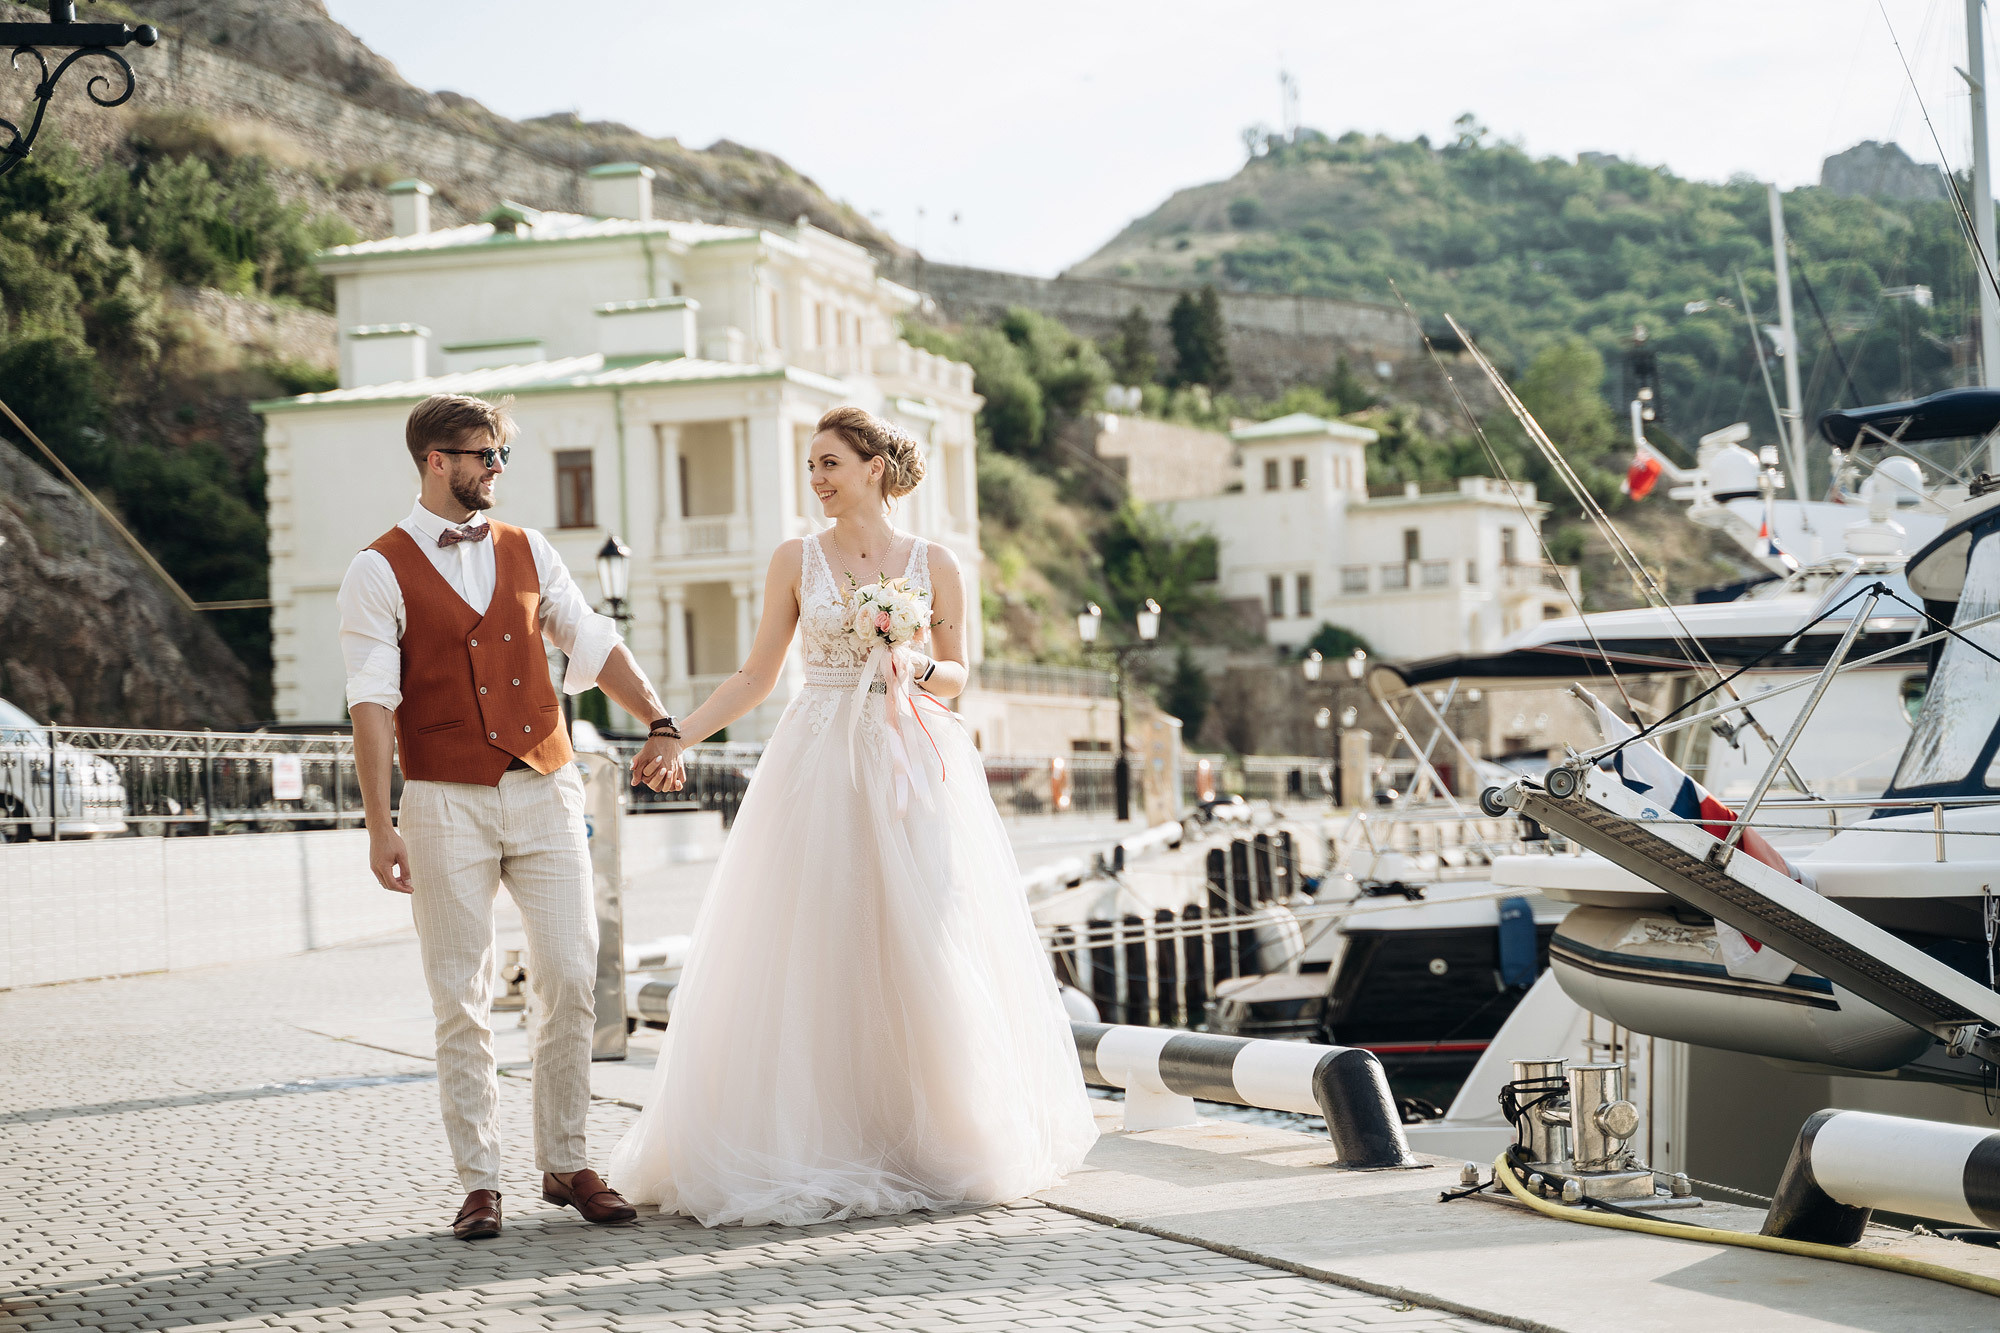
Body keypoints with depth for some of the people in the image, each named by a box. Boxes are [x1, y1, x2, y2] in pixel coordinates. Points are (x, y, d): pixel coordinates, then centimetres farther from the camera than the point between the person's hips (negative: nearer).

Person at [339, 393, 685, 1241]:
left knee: (570, 983, 2)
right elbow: (372, 703, -8)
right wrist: (379, 826, -13)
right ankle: (479, 1182, 9)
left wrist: (659, 724, 1)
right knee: (462, 1002, 1)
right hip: (448, 802, -4)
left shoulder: (528, 553, 11)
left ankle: (565, 1164, 14)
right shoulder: (380, 573, -2)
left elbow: (594, 644, 14)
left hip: (545, 791, 4)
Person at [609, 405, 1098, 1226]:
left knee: (923, 950, -2)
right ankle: (823, 1140, 5)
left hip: (913, 767, 0)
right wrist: (679, 735, -3)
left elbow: (956, 674, 11)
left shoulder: (933, 564, 4)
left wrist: (916, 669, -11)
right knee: (813, 950, -3)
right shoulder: (796, 560, 6)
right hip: (818, 763, 0)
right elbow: (757, 674, 7)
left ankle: (933, 1139, 10)